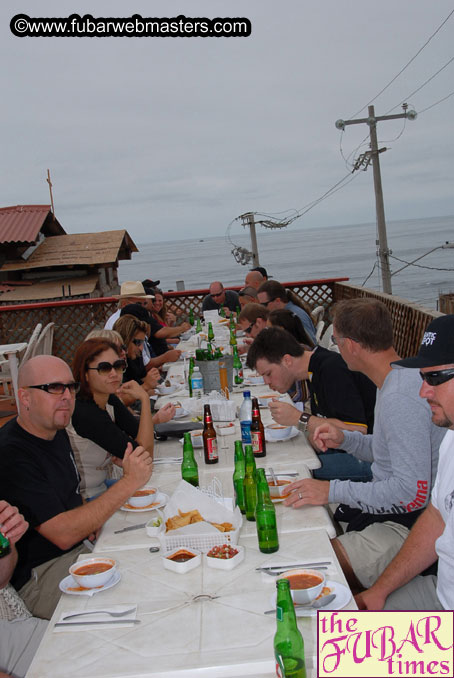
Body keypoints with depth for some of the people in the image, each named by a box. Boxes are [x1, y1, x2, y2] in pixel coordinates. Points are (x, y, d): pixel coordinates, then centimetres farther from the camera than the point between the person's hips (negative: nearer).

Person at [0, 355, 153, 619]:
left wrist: (94, 520, 0)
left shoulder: (56, 432, 6)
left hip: (80, 548, 9)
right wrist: (129, 483, -27)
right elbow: (62, 534, -27)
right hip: (39, 580, -9)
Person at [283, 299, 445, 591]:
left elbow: (412, 492, -29)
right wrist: (345, 439, 4)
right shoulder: (397, 379, 7)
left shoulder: (401, 398, -25)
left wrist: (332, 490, -24)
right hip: (383, 507, 10)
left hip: (408, 526, -10)